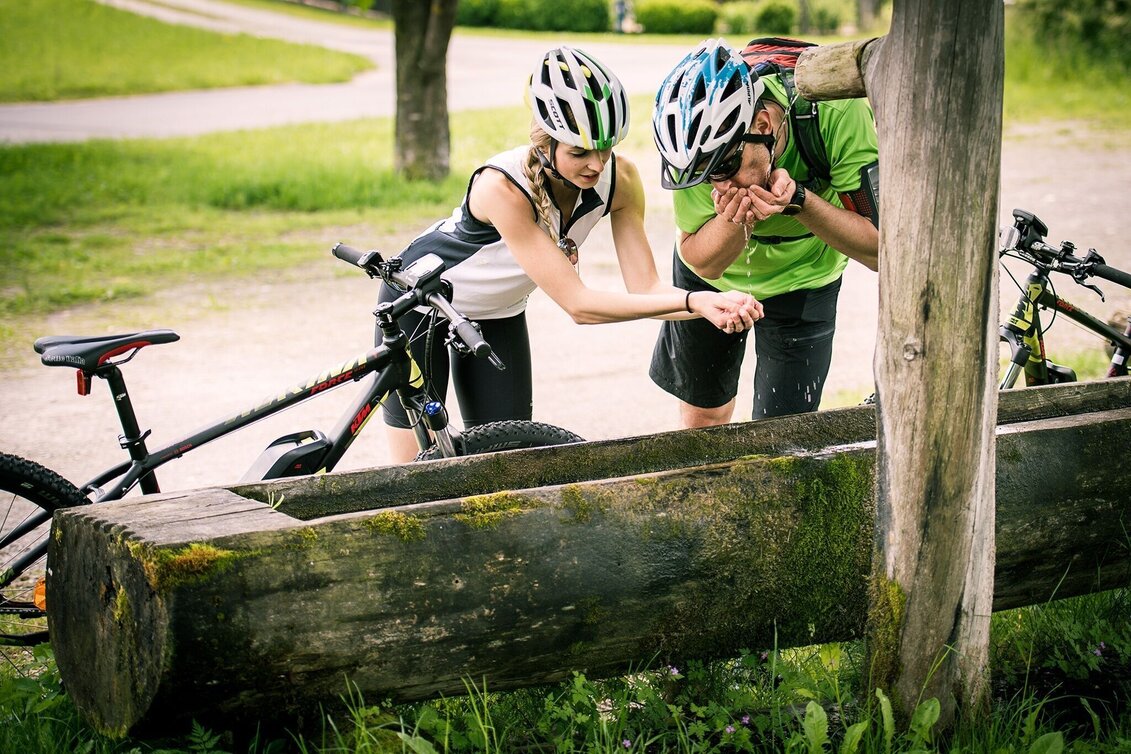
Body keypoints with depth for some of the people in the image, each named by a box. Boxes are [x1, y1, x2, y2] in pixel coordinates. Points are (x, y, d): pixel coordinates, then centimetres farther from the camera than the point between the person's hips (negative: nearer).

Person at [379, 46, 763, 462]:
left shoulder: (620, 179, -22)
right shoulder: (503, 186, -39)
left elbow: (645, 288, -22)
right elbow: (578, 304, -39)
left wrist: (714, 305, -42)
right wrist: (692, 301, -46)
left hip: (498, 315, 5)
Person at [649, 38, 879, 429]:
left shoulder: (838, 114, -38)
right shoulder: (701, 142, -32)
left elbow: (880, 249, -31)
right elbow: (701, 263, -23)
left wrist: (798, 200, -45)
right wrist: (733, 221, -43)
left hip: (800, 283, -1)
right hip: (715, 276, 2)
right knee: (701, 417, 17)